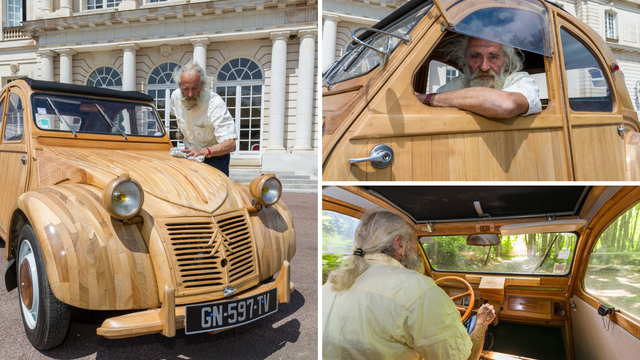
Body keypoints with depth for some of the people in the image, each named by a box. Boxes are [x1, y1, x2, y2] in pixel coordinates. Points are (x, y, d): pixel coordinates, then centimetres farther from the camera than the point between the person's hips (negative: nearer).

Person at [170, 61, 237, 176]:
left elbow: (231, 144, -38)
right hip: (190, 154, 5)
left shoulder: (216, 104, -29)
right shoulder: (175, 96, -8)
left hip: (215, 158, -5)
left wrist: (205, 151, -50)